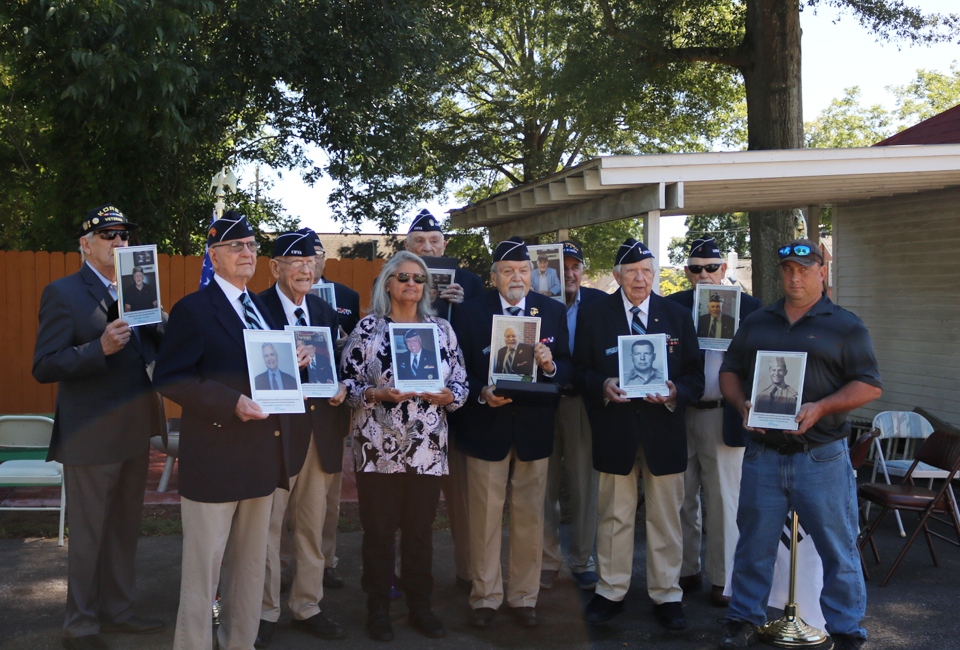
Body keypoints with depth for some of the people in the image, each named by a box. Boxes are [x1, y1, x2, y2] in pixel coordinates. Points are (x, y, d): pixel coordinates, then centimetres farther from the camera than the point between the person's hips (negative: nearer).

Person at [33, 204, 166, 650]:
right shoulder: (63, 293, -9)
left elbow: (153, 352, 12)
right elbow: (44, 367, -15)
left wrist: (156, 321, -7)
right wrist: (100, 348, -27)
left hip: (134, 432, 7)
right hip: (92, 438, -7)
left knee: (124, 530, 19)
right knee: (88, 537, 5)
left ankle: (117, 611, 34)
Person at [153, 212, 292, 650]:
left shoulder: (261, 309, 14)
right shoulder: (193, 309, -8)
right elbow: (169, 379, -14)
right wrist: (231, 403, -24)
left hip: (261, 456, 7)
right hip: (215, 458, -7)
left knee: (250, 561, 16)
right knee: (205, 562, 1)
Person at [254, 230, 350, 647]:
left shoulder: (324, 311, 12)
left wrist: (340, 388, -3)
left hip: (321, 432, 6)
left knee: (312, 527, 15)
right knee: (268, 527, 4)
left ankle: (307, 608, 29)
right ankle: (265, 613, 19)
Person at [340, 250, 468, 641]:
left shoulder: (442, 329, 8)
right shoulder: (367, 328, 0)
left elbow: (460, 383, 8)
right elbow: (348, 382, -2)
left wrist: (446, 396, -12)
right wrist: (378, 394, -19)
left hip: (427, 449, 2)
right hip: (379, 448, -2)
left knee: (421, 529, 10)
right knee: (379, 530, 6)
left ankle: (420, 607, 25)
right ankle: (378, 609, 20)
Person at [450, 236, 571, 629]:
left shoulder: (553, 312, 5)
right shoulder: (469, 312, -1)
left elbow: (567, 370, 3)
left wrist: (551, 365, -18)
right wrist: (481, 392, -18)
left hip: (534, 429, 2)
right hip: (486, 428, -2)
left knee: (530, 518, 10)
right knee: (485, 518, 6)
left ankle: (524, 597, 25)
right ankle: (485, 597, 22)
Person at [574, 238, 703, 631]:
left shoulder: (678, 316, 6)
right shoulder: (595, 317, 3)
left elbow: (695, 374, 5)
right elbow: (580, 371, 3)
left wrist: (676, 393, -15)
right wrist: (602, 386, -17)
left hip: (664, 431, 1)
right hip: (614, 431, -1)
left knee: (665, 517, 8)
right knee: (614, 516, 9)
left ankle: (666, 595, 20)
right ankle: (611, 591, 22)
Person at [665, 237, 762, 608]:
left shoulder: (749, 307, 4)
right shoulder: (671, 306, 7)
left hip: (723, 417, -2)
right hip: (680, 414, 2)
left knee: (723, 501, 4)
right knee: (681, 499, 10)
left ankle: (722, 580, 17)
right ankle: (686, 571, 25)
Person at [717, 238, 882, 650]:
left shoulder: (845, 326, 3)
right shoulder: (755, 323, 14)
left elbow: (869, 385, -3)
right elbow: (729, 373, 16)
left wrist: (820, 408, -16)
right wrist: (743, 404, -5)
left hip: (821, 457, -3)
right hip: (763, 454, 3)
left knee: (838, 547, 4)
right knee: (755, 543, 9)